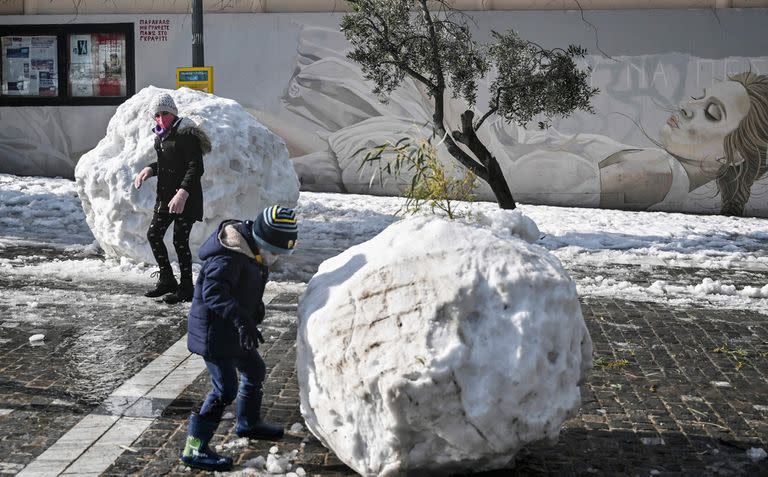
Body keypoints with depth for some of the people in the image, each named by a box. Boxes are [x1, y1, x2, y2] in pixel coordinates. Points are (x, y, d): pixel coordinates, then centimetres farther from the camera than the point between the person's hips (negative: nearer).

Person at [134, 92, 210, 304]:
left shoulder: (186, 134, -17)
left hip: (186, 197, -9)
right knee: (153, 235, 12)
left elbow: (196, 167, -23)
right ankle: (167, 280, 27)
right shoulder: (161, 135, 11)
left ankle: (186, 288, 10)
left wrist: (183, 193, -30)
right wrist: (149, 170, 8)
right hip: (165, 195, 9)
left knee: (180, 240, -4)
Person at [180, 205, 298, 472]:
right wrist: (241, 320, -47)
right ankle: (194, 449, -3)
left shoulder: (253, 253, 5)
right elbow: (213, 290, -39)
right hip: (214, 332, -10)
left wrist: (254, 312, 25)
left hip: (233, 330, 10)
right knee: (225, 389, -10)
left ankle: (248, 424, 46)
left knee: (255, 371, 23)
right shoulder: (229, 258, -27)